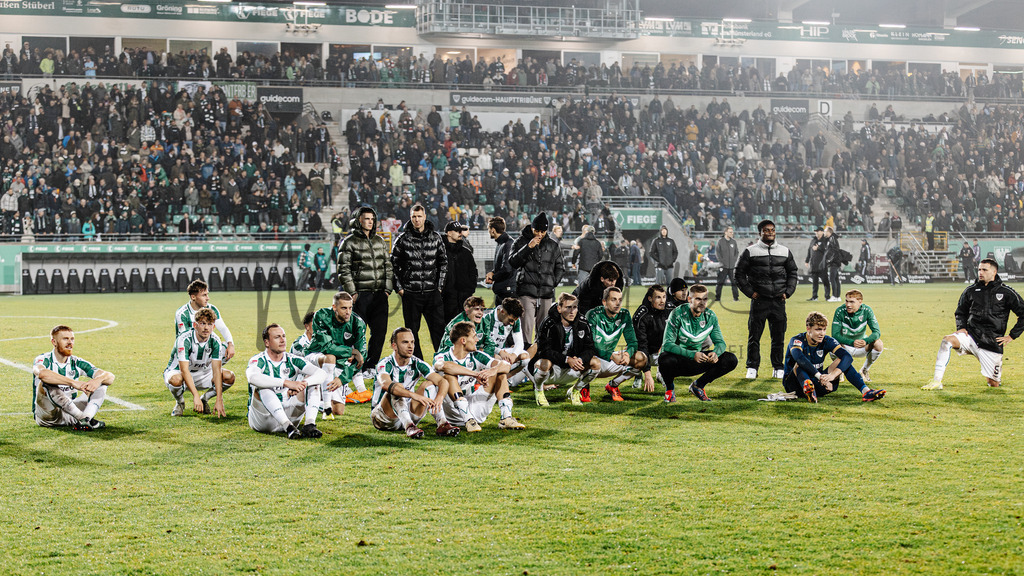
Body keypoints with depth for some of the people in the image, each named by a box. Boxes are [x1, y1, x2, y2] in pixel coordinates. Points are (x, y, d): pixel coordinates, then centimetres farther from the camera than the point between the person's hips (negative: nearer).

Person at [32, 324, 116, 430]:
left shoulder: (77, 363, 6)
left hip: (69, 413, 5)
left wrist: (98, 380, -28)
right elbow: (42, 374, -35)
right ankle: (82, 417, -33)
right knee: (47, 383, -31)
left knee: (102, 384, -5)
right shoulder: (44, 360, -8)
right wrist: (74, 383, -43)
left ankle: (86, 419, -32)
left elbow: (110, 376, -3)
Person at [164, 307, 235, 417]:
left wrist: (219, 400, -30)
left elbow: (216, 370, -21)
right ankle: (179, 402, -5)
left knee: (229, 376, -21)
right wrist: (195, 396, -46)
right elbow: (184, 370, -35)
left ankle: (204, 399, 5)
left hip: (202, 373, 4)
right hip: (178, 372, -4)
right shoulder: (184, 340, -28)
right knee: (176, 380, -41)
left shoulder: (215, 341, -15)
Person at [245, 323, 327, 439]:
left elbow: (322, 374, -6)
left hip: (288, 414, 4)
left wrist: (303, 384, -28)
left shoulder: (292, 360, 6)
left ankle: (309, 424, -29)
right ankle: (288, 427, -45)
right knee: (262, 387, -31)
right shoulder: (259, 361, -6)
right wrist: (286, 383, -40)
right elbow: (253, 377, -32)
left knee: (312, 382, -7)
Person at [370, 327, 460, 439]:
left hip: (406, 414, 5)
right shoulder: (385, 364, -17)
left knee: (429, 384, -12)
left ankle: (442, 425, -28)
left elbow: (443, 381, -15)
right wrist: (414, 395, -55)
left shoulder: (417, 364, -4)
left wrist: (439, 398, -39)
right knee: (397, 387, -31)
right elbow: (386, 384, -41)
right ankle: (409, 427, -49)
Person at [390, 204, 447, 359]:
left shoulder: (436, 238, 6)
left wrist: (439, 284, 7)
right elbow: (393, 264, 2)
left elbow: (443, 262, 14)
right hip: (411, 292, -1)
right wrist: (398, 287, -3)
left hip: (432, 292, 1)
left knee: (439, 327, -1)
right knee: (412, 330, 5)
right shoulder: (402, 239, 0)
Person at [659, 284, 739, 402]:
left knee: (731, 360, -13)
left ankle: (698, 385, 8)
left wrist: (715, 353, -25)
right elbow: (667, 344, -24)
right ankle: (669, 387, -4)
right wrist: (692, 355, -38)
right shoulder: (677, 315, -18)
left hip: (696, 362, 4)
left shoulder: (711, 316, -3)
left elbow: (720, 342, 1)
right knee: (665, 360, -41)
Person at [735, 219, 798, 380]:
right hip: (759, 300, -2)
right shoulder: (750, 252, 3)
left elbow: (792, 273, 19)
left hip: (778, 301, 2)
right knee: (754, 336, -2)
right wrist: (750, 292, -4)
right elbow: (739, 273, 5)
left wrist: (788, 292, 6)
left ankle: (778, 368, 13)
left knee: (778, 336, 4)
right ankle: (752, 368, 5)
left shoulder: (785, 252, 13)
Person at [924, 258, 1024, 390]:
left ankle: (997, 372, 39)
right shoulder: (971, 291, 7)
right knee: (947, 340, -29)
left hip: (992, 343, -2)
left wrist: (1012, 336, 0)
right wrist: (961, 327, 3)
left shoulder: (1007, 293, -2)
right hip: (971, 335, 2)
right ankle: (937, 381, -31)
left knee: (993, 384, 0)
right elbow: (960, 312, 22)